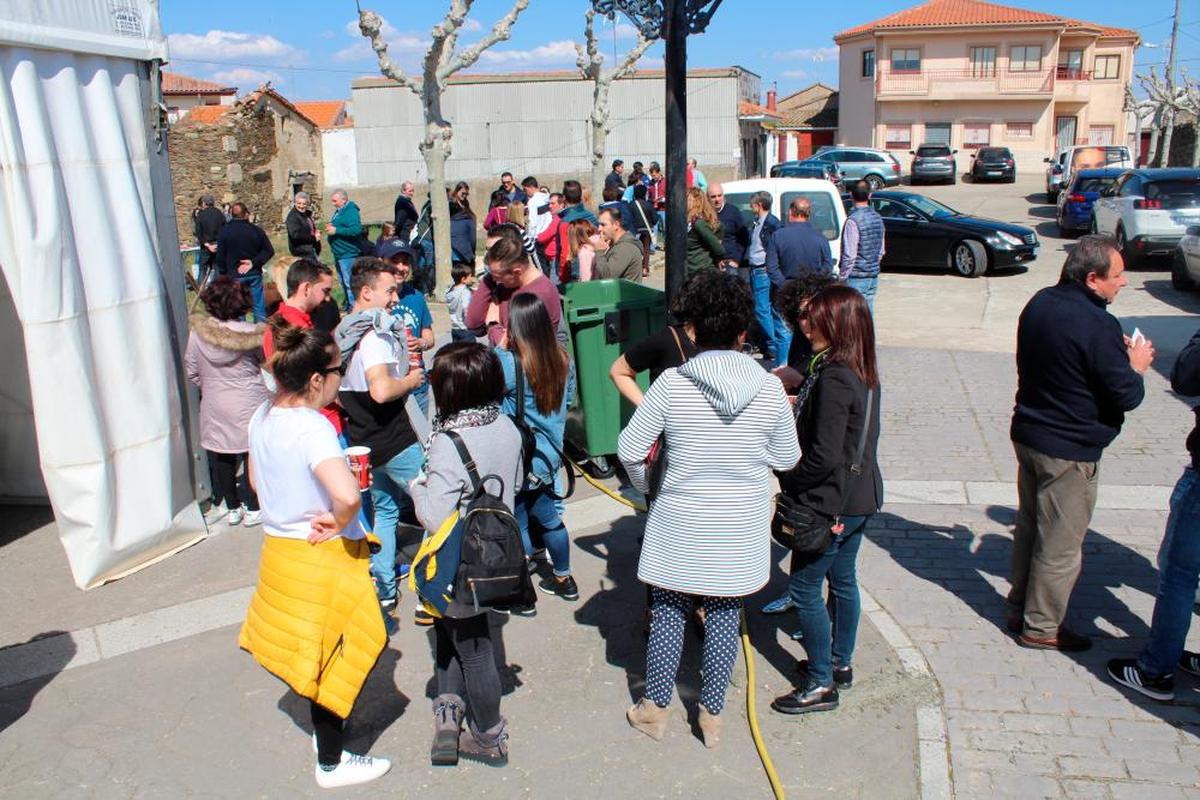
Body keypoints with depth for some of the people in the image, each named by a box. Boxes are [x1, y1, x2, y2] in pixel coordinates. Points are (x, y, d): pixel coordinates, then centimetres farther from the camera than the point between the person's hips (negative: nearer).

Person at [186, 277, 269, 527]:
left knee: (221, 457, 16)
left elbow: (191, 370, 2)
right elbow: (266, 359, -2)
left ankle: (232, 508, 25)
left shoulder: (197, 332, -8)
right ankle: (253, 509, 16)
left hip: (214, 405, 3)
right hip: (249, 403, -3)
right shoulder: (250, 333, -17)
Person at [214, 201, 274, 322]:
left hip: (235, 276, -1)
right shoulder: (256, 230, -3)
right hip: (254, 274, 1)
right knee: (259, 306, 6)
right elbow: (269, 251, -3)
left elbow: (220, 256, -3)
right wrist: (254, 263, -4)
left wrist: (223, 273, 9)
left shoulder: (224, 232, -5)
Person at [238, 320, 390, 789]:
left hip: (280, 548, 8)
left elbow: (255, 478, 16)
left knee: (310, 651, 24)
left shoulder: (262, 417, -1)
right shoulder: (313, 428, -27)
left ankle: (325, 725, 44)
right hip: (322, 559, -8)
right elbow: (348, 496, -43)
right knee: (333, 656, 10)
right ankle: (331, 764, 27)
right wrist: (337, 522, -23)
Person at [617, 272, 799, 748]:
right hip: (740, 530, 2)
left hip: (680, 526, -1)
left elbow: (630, 449, -10)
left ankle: (655, 709, 29)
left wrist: (644, 488, 9)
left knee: (668, 612, 14)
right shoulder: (770, 389, -11)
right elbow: (787, 459, 0)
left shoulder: (672, 383, -15)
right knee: (724, 617, 15)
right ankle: (712, 715, 29)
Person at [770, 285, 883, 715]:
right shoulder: (864, 373, 4)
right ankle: (840, 663, 38)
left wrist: (788, 479, -11)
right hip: (860, 497, 10)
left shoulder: (833, 379, -25)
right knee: (842, 580, 22)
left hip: (831, 503, -10)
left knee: (804, 589, 3)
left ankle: (820, 684, 14)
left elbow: (824, 457, -27)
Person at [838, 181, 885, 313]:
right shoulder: (877, 218, 8)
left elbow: (849, 255, -19)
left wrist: (842, 276, -10)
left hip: (856, 278, -8)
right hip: (873, 277, 8)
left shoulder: (853, 220, -17)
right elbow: (882, 250, 15)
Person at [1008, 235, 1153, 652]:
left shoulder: (1040, 303, 2)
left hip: (1028, 434, 9)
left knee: (1029, 527, 20)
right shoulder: (1097, 326, -25)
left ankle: (1020, 609, 34)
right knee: (1060, 544, 6)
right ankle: (1040, 627, 19)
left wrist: (1116, 354, 12)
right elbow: (1126, 396, -20)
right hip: (1070, 451, -8)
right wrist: (1136, 366, -1)